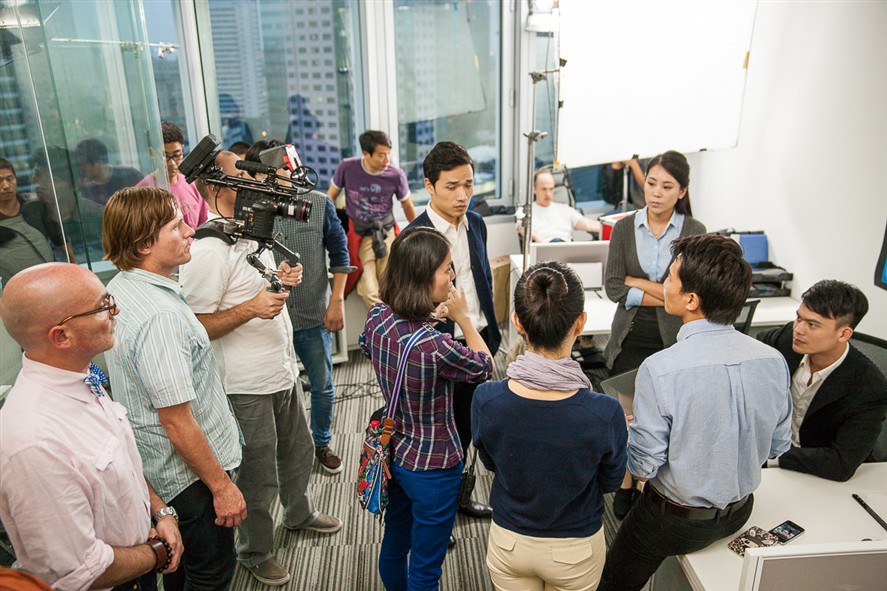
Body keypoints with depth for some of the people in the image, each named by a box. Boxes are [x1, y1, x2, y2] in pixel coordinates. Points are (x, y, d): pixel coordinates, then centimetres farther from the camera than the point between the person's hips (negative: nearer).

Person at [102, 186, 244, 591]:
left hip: (156, 467, 10)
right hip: (190, 474, -9)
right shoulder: (160, 316, -32)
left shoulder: (121, 289, -1)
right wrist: (221, 486, -19)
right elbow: (178, 423, -29)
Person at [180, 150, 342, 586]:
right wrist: (249, 308, -30)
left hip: (284, 372, 9)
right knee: (258, 477, 10)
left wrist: (282, 280, 3)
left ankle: (300, 513, 51)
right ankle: (255, 553, 33)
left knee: (298, 453, 26)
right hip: (248, 386, -9)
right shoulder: (207, 250, -22)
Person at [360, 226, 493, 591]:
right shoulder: (435, 347, -35)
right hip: (433, 468, -7)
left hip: (395, 454, 7)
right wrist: (462, 317, -8)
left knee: (394, 545, 29)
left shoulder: (377, 317, -14)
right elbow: (484, 368, -15)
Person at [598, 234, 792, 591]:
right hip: (740, 514, 6)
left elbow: (644, 465, -23)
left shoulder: (659, 370, -31)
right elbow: (778, 446, 1)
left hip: (676, 521, -5)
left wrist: (629, 428, -3)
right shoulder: (774, 361, -14)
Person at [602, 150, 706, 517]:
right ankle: (626, 485, 27)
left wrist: (638, 283, -11)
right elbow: (612, 287, -6)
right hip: (630, 339, 2)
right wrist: (665, 294, -12)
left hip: (673, 341, -1)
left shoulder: (694, 232, -2)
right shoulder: (625, 228, 2)